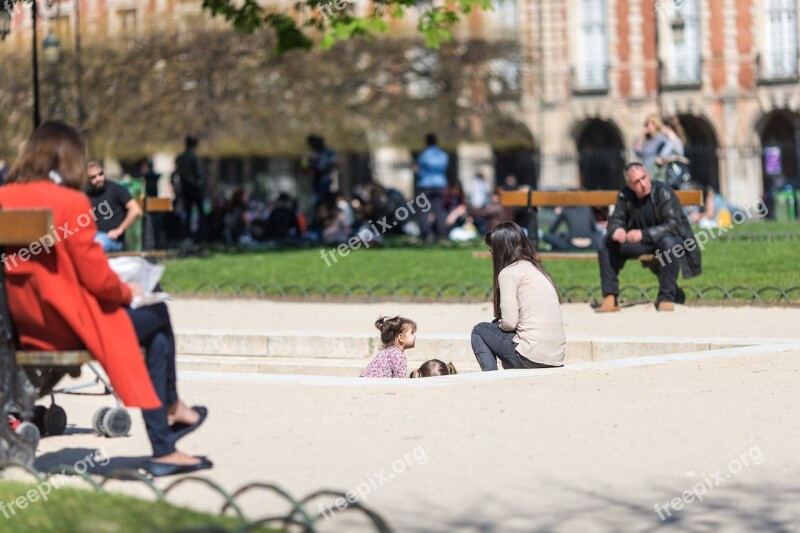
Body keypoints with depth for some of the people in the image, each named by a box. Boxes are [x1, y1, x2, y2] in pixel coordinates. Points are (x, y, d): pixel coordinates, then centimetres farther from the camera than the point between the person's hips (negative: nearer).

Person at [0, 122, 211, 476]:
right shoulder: (70, 202, -19)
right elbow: (96, 277, -17)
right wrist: (127, 292, 5)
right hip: (71, 326, -8)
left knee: (156, 329, 21)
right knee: (158, 315, 18)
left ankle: (164, 450, 21)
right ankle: (171, 408, 41)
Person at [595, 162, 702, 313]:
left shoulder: (663, 192, -22)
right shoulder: (625, 195, -6)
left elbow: (673, 225, -29)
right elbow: (616, 219, 0)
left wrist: (643, 234, -39)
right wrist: (616, 230, -27)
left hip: (673, 239, -5)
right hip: (642, 243, 5)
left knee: (668, 243, -41)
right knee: (606, 243, -10)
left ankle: (666, 298, -27)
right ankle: (610, 298, -9)